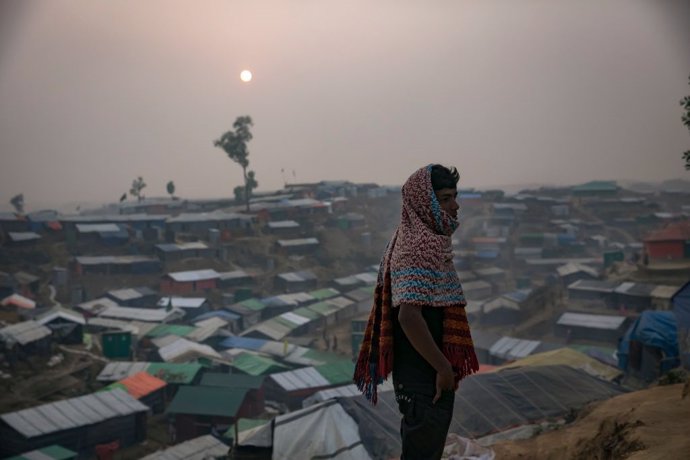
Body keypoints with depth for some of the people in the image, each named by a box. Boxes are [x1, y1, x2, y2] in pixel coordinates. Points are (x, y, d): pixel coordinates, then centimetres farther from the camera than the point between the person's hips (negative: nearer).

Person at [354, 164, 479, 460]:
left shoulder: (412, 238, 10)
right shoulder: (423, 244, -21)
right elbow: (409, 314, -31)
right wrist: (444, 367, -22)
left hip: (420, 372, 10)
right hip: (426, 377, -10)